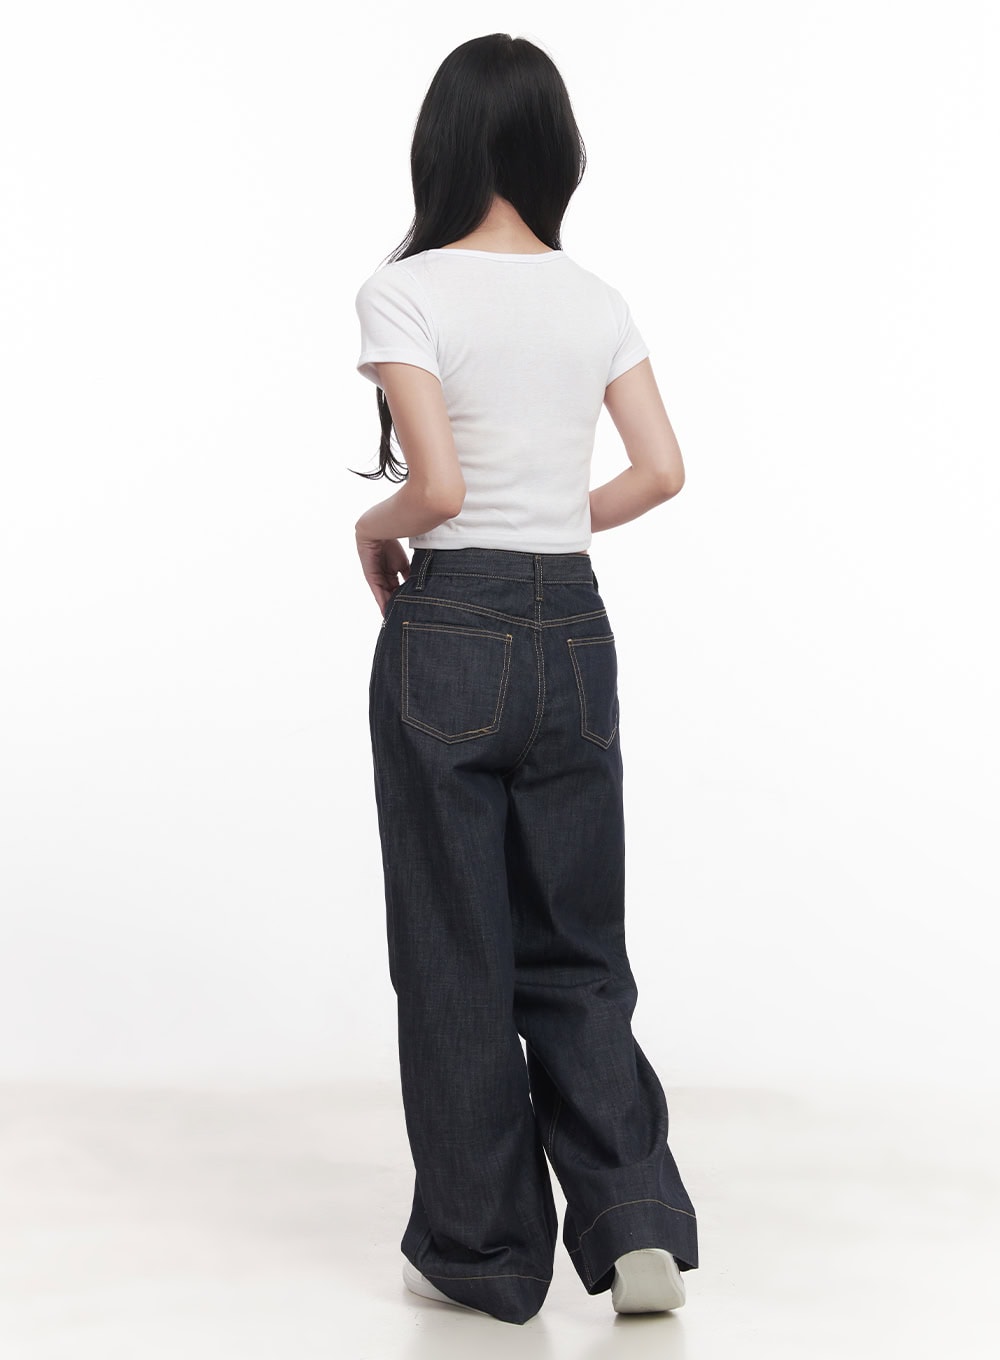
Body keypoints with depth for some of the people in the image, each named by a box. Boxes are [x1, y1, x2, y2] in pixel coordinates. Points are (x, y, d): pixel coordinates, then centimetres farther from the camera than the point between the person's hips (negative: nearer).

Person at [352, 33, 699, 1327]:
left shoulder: (406, 294, -11)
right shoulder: (594, 299, 6)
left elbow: (437, 486, -20)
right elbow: (661, 470, 4)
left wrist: (375, 529, 1)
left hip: (448, 636, -5)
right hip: (574, 628, 5)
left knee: (457, 955, 7)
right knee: (577, 948, 14)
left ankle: (485, 1248, 16)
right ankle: (635, 1220, 4)